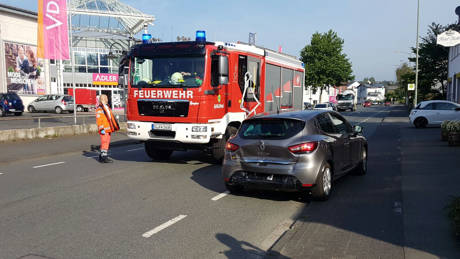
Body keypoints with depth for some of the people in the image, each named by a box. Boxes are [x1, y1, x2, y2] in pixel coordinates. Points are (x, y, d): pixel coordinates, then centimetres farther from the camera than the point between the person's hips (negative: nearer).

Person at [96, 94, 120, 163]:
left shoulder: (107, 107, 19)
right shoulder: (99, 109, -10)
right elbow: (98, 120, -17)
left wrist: (113, 127, 24)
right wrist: (101, 129, -22)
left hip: (108, 129, 9)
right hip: (104, 130, -9)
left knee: (107, 142, 12)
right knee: (104, 142, -9)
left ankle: (102, 156, 20)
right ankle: (104, 157, -6)